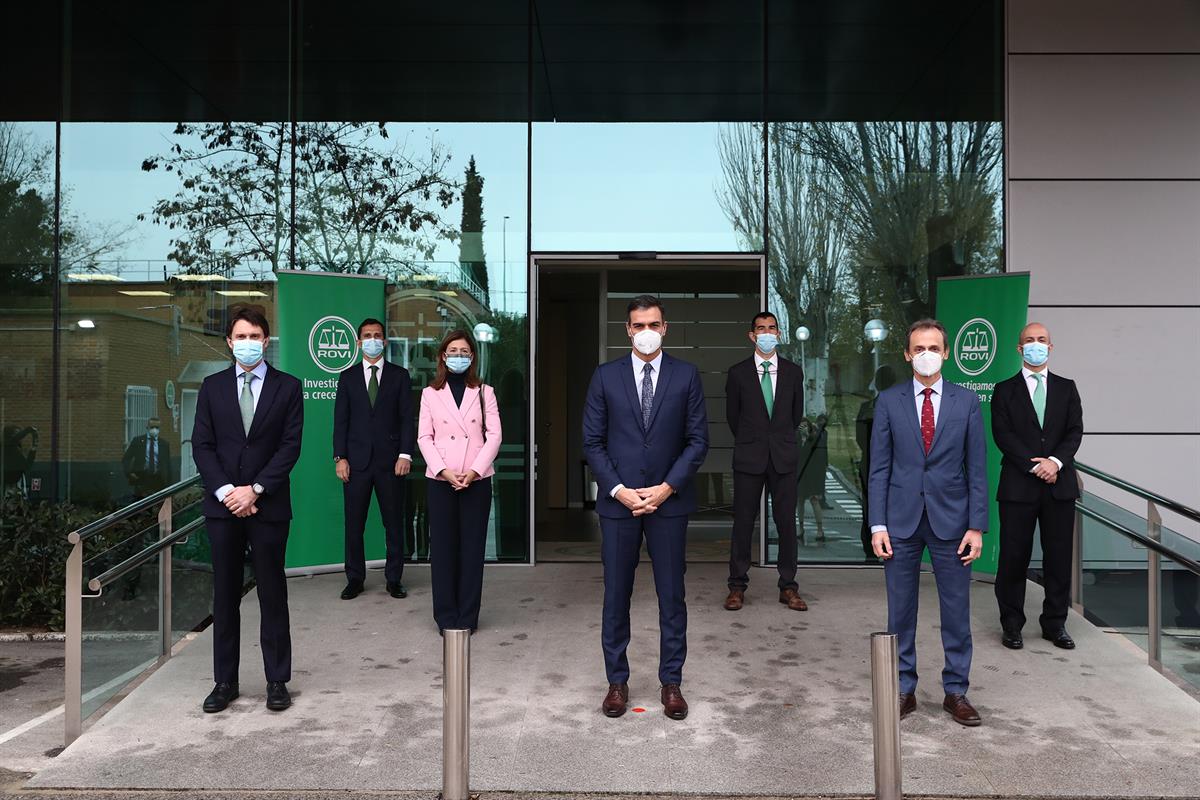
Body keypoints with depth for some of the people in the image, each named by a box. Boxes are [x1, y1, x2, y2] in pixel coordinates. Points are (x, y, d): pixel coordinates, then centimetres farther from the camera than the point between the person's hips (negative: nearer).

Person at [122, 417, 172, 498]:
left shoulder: (165, 444, 9)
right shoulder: (138, 440, 6)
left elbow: (167, 466, 10)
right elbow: (125, 459, 8)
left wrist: (168, 486, 4)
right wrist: (129, 473, -9)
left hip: (158, 481, 1)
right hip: (141, 478, -1)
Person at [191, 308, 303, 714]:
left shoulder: (287, 387, 2)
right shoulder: (212, 387, 8)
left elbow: (290, 445, -4)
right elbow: (201, 445, 3)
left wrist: (254, 489, -12)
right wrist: (226, 491, -10)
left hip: (268, 505, -2)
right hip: (222, 504, 2)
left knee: (272, 593, 5)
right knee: (225, 595, 9)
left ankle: (277, 681, 14)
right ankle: (225, 682, 19)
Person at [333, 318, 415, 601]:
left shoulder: (399, 375, 7)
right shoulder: (348, 376, 10)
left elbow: (406, 418, 2)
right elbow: (341, 419, 6)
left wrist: (405, 454, -8)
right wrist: (339, 457, -3)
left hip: (390, 460, -1)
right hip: (356, 460, 1)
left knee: (394, 522, 4)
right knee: (353, 523, 4)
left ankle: (394, 578, 15)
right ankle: (355, 578, 16)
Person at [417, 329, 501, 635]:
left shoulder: (484, 392, 6)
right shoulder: (430, 393, 7)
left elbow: (494, 435, 0)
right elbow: (424, 437, 1)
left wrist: (474, 470, -12)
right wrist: (444, 471, -12)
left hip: (477, 480, 0)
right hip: (440, 480, 0)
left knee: (472, 547, 3)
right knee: (443, 547, 3)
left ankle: (468, 616, 12)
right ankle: (446, 615, 12)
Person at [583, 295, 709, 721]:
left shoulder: (686, 375, 3)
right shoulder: (605, 376, 4)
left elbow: (698, 439, 1)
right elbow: (592, 441, 2)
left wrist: (666, 487, -9)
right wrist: (618, 489, -9)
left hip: (669, 501, 0)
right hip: (618, 501, 0)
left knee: (671, 595, 6)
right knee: (615, 596, 7)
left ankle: (671, 682, 20)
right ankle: (617, 681, 21)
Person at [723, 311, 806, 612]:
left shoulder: (793, 371, 7)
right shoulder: (738, 372, 2)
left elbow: (797, 413, 17)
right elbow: (732, 415, 11)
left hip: (783, 457, 1)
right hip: (749, 458, -1)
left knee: (787, 522, 3)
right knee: (743, 522, 1)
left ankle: (788, 587, 11)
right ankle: (737, 586, 10)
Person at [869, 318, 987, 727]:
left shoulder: (967, 401, 2)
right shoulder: (888, 401, 2)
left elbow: (977, 467, 2)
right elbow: (879, 467, 0)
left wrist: (976, 526, -4)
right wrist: (878, 525, -5)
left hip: (950, 520, 0)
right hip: (901, 521, 0)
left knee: (956, 612, 8)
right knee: (901, 612, 8)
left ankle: (956, 691, 23)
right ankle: (903, 689, 21)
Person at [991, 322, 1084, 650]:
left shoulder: (1066, 388, 13)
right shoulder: (1005, 390, 6)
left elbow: (1075, 430, 3)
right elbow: (1003, 434, -4)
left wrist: (1055, 461, -14)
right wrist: (1034, 465, -14)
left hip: (1060, 484, 2)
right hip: (1018, 485, -2)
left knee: (1059, 556, 7)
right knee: (1014, 557, 2)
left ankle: (1055, 624, 19)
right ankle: (1011, 625, 12)